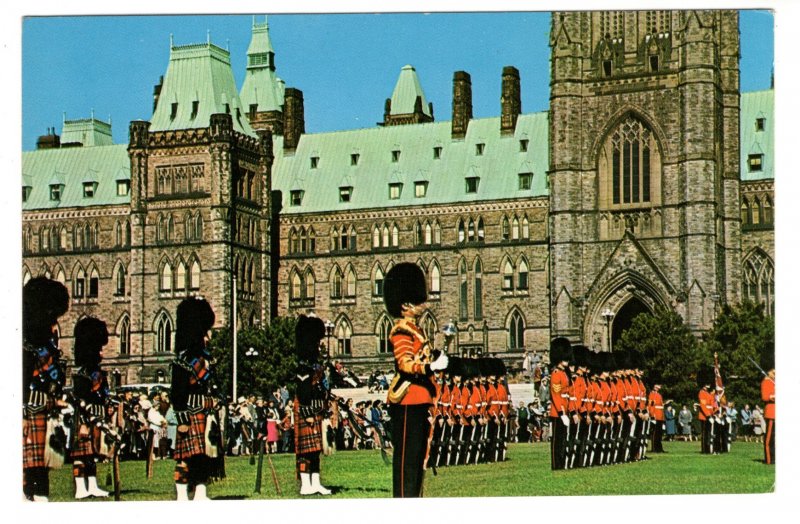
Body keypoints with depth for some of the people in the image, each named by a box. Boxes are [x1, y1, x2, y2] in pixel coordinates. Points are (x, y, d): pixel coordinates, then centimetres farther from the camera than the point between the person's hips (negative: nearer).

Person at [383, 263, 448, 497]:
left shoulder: (414, 329, 19)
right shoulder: (401, 329, -12)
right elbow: (405, 364, -25)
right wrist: (431, 367, -38)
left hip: (419, 400, 10)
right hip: (407, 400, -10)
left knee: (418, 453, 13)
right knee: (406, 453, -8)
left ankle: (414, 496, 19)